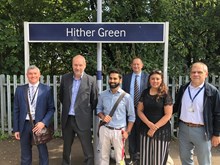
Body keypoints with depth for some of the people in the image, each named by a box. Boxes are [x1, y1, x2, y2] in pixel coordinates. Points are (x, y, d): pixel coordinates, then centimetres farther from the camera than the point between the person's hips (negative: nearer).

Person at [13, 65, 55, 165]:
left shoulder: (46, 89, -2)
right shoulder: (20, 89, 5)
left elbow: (51, 108, -1)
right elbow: (16, 110, 6)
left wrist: (43, 122, -15)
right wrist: (16, 129, 3)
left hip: (39, 124, -2)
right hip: (24, 125, 2)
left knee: (43, 154, 11)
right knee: (25, 156, 15)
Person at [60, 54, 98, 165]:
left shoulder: (91, 80, -7)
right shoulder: (65, 78, 2)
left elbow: (94, 101, 1)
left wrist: (85, 111, 5)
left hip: (82, 120, -3)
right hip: (67, 119, 4)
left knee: (88, 151, 2)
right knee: (66, 149, 20)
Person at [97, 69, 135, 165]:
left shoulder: (126, 97, -7)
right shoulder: (103, 95, 1)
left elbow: (131, 116, 0)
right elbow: (98, 109, 13)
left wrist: (127, 132, -5)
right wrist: (102, 117, -8)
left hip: (119, 131, -2)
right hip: (105, 129, 2)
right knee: (103, 156, 14)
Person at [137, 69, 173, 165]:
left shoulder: (165, 95, -7)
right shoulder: (145, 93, 4)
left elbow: (168, 115, -10)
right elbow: (139, 110, 4)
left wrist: (155, 127, -13)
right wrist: (149, 124, -11)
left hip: (161, 131, -3)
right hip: (145, 129, 3)